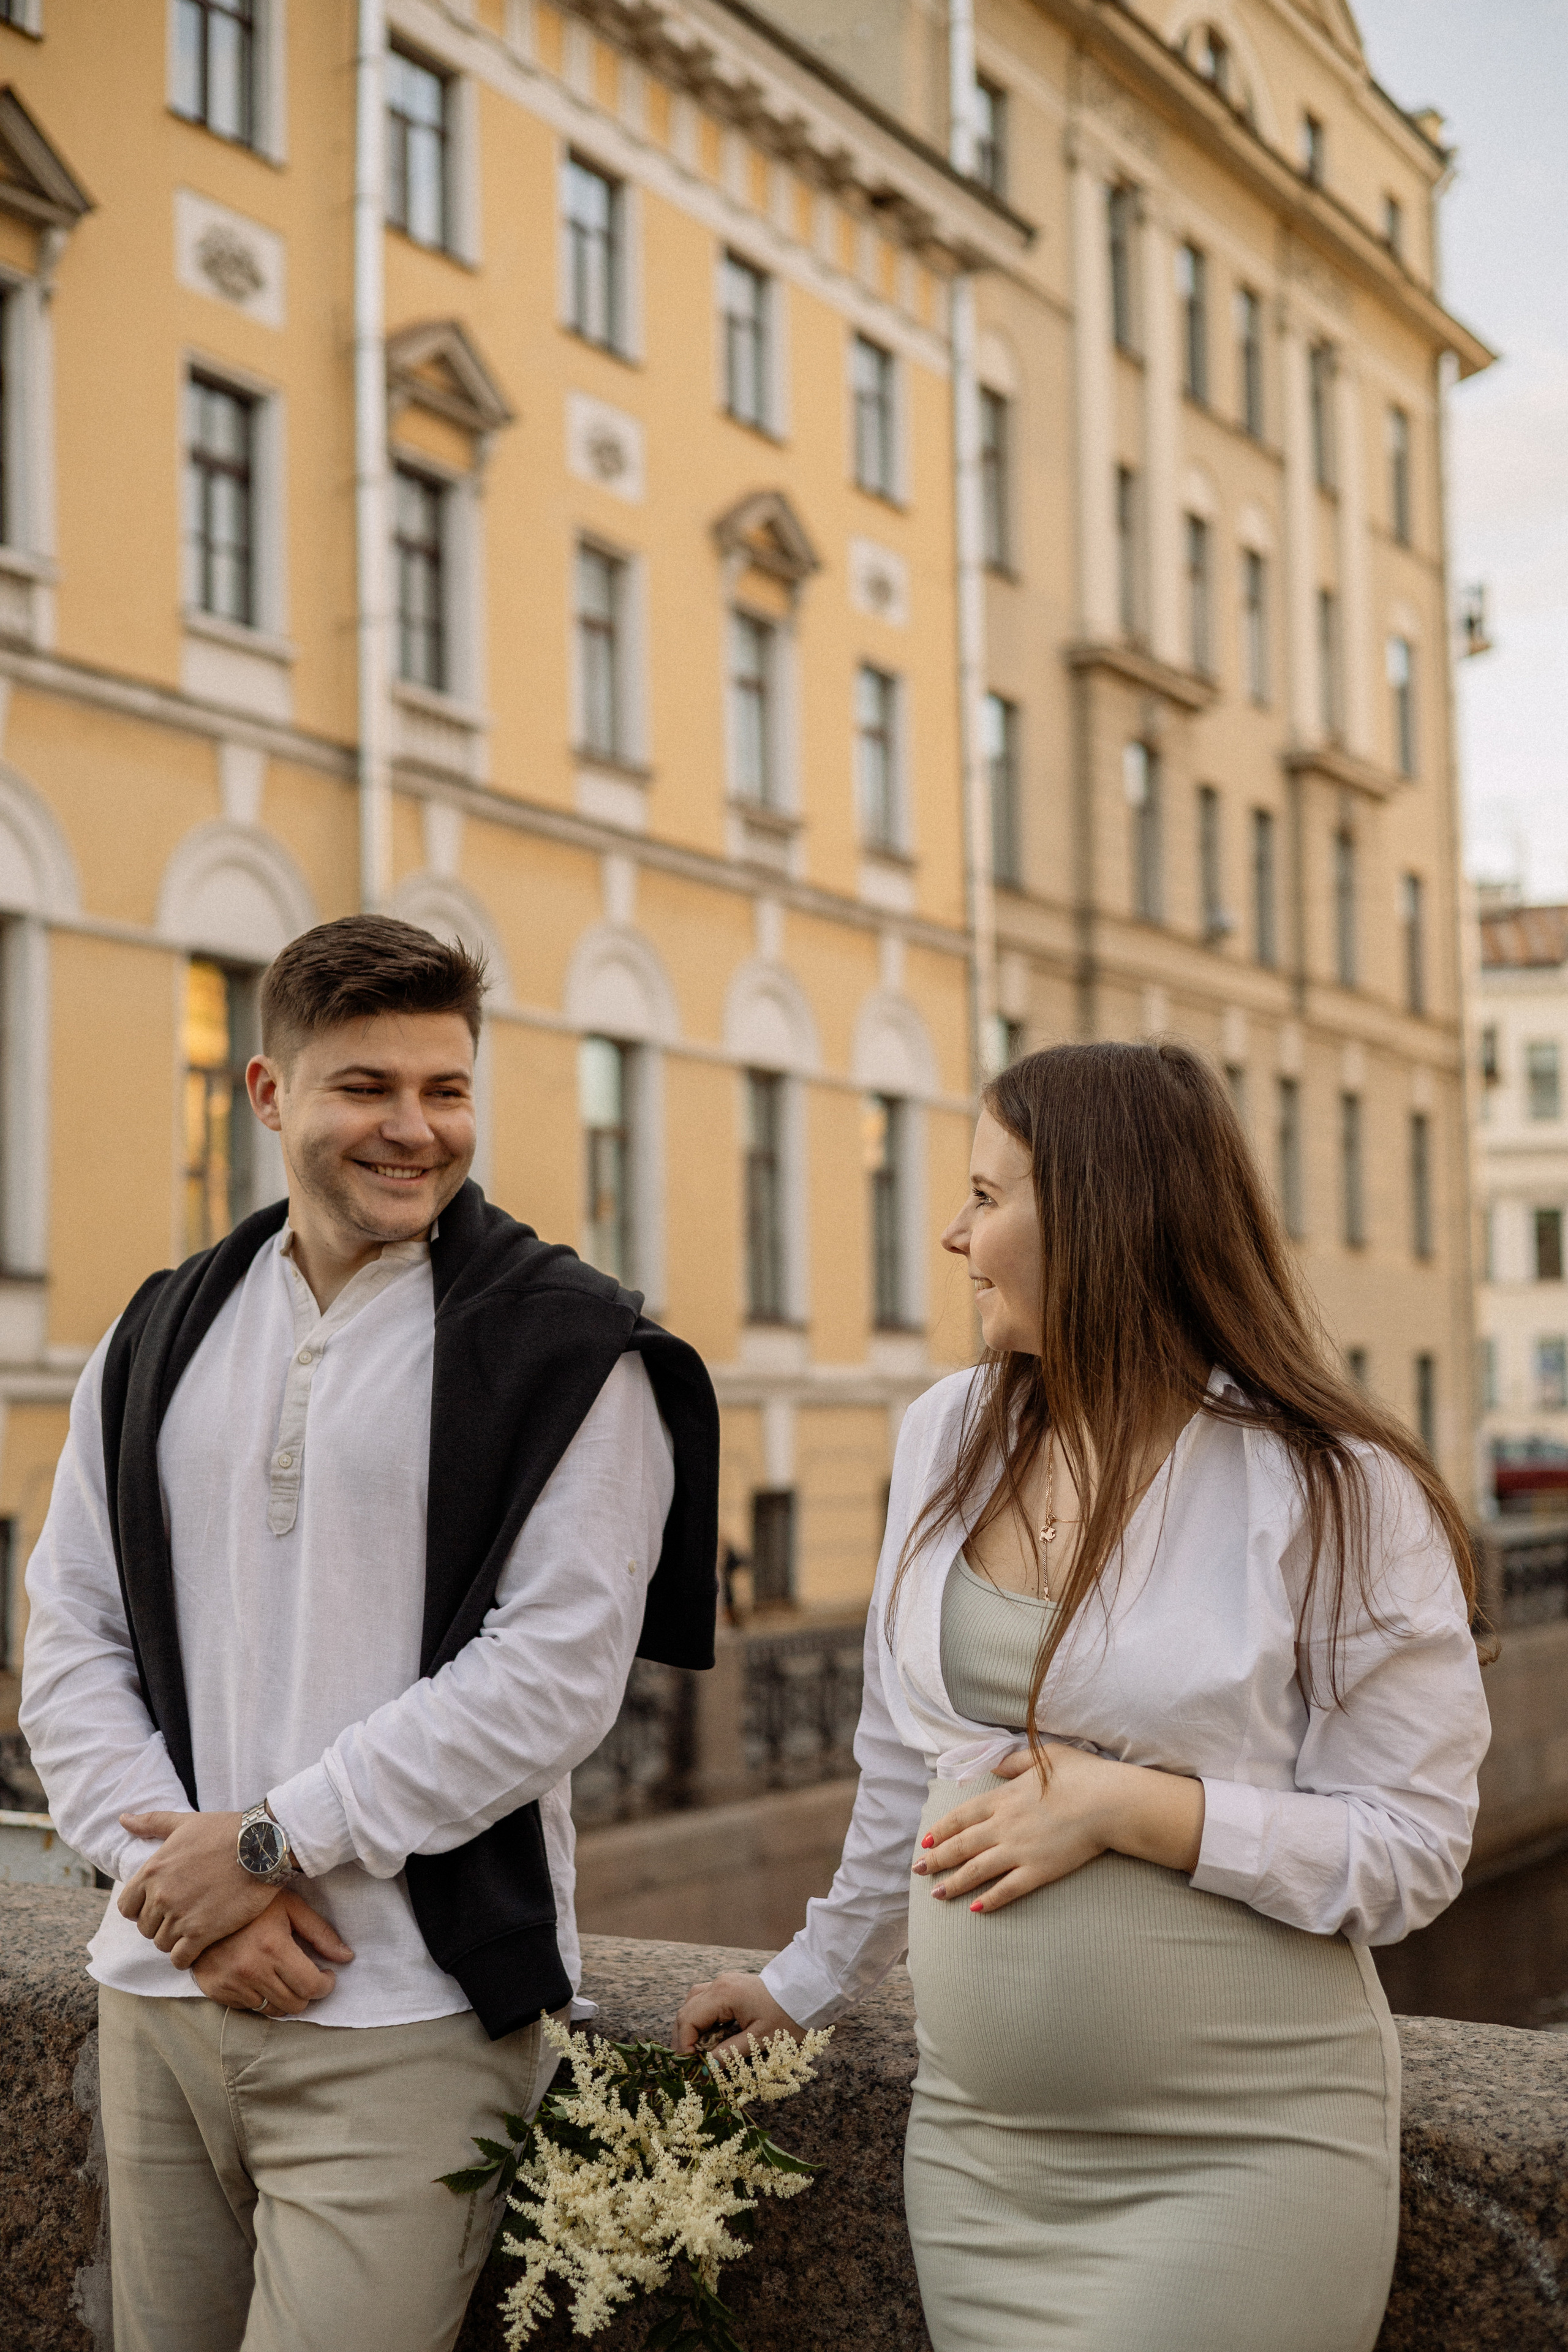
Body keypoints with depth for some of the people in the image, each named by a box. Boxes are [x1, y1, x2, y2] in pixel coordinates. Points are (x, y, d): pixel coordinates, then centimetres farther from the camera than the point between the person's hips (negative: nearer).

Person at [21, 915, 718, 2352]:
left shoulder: (568, 1354, -4)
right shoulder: (160, 1343, 10)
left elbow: (554, 1673, -12)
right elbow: (72, 1641, 7)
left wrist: (268, 1843, -13)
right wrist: (187, 1881, -7)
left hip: (403, 2025, -4)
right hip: (158, 1994, 5)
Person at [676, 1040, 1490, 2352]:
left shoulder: (1337, 1496, -12)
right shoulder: (948, 1437, 4)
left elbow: (1410, 1850, -11)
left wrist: (1127, 1808, -19)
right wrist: (812, 1984, 23)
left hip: (1236, 2157, -5)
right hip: (976, 2137, 5)